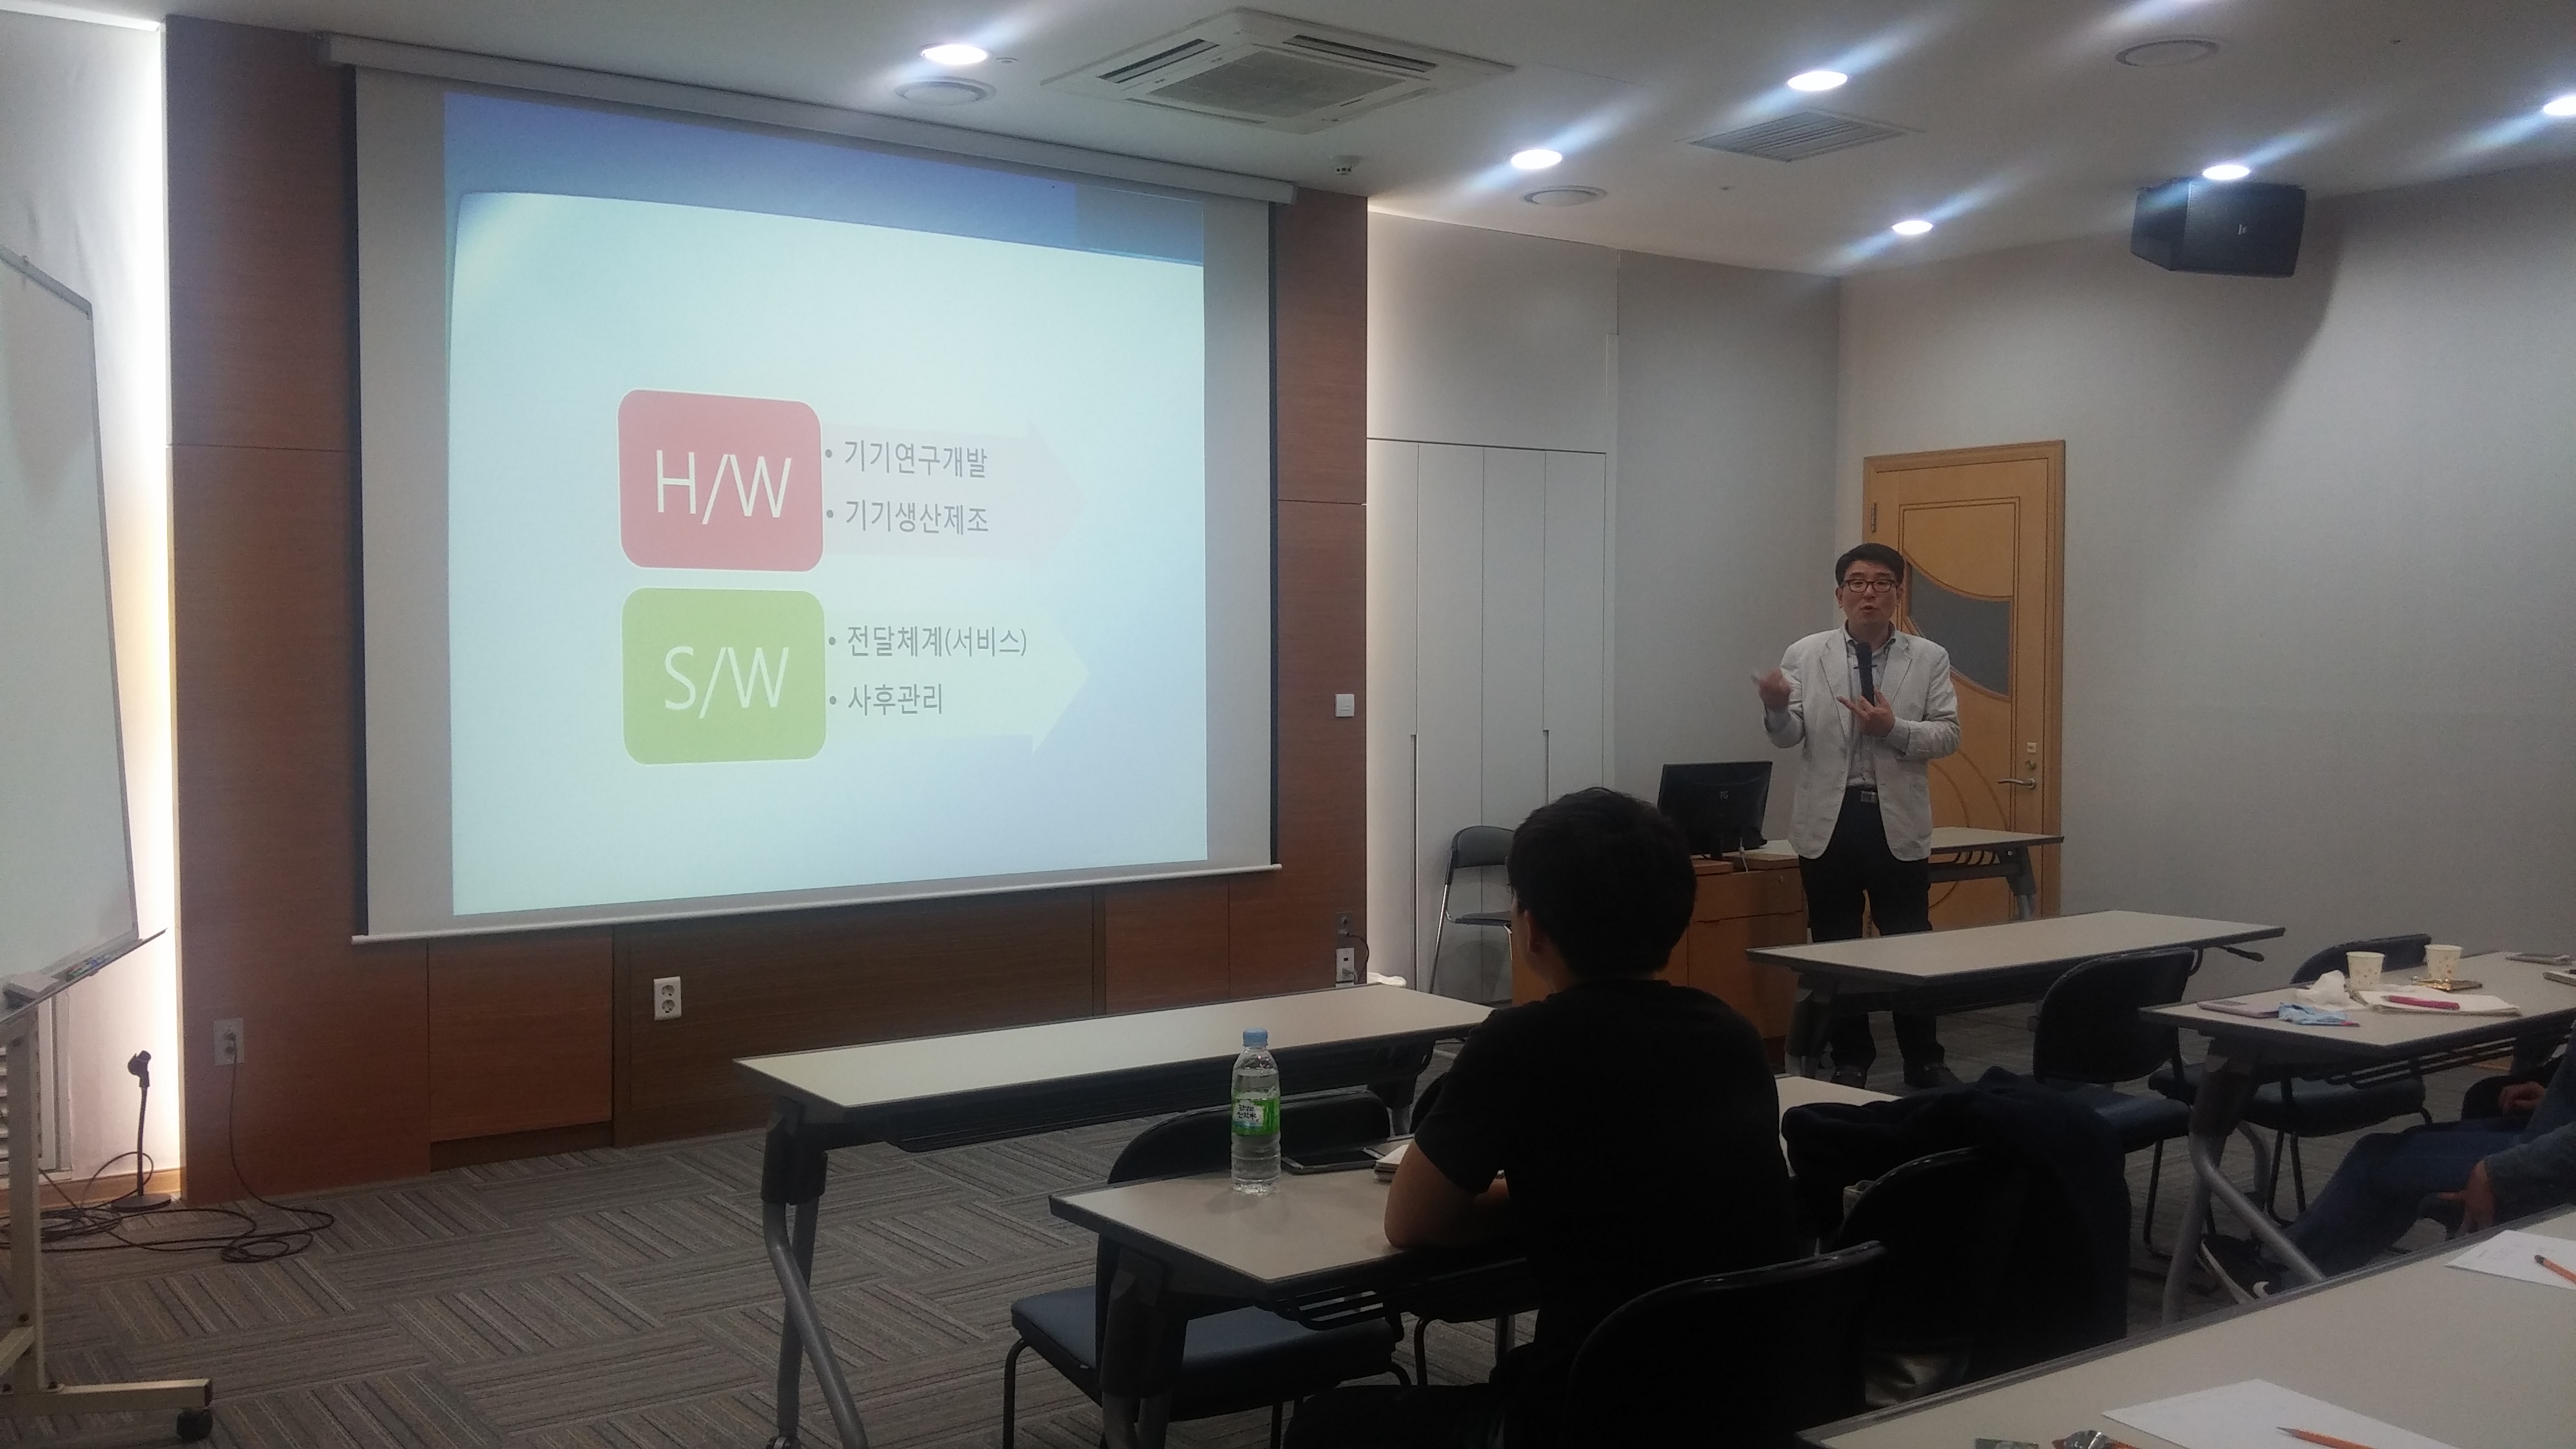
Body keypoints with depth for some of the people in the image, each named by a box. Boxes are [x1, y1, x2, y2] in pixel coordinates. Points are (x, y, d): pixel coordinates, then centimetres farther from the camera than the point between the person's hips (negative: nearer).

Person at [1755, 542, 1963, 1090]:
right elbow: (1789, 737, -5)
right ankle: (1850, 1060, 20)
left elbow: (1948, 734, -2)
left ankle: (1924, 1060, 18)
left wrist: (1894, 728, -20)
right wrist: (1776, 709, -27)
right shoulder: (1805, 655, 2)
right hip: (1829, 819, 0)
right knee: (1835, 945, 8)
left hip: (1898, 821, 0)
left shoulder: (1929, 658, 4)